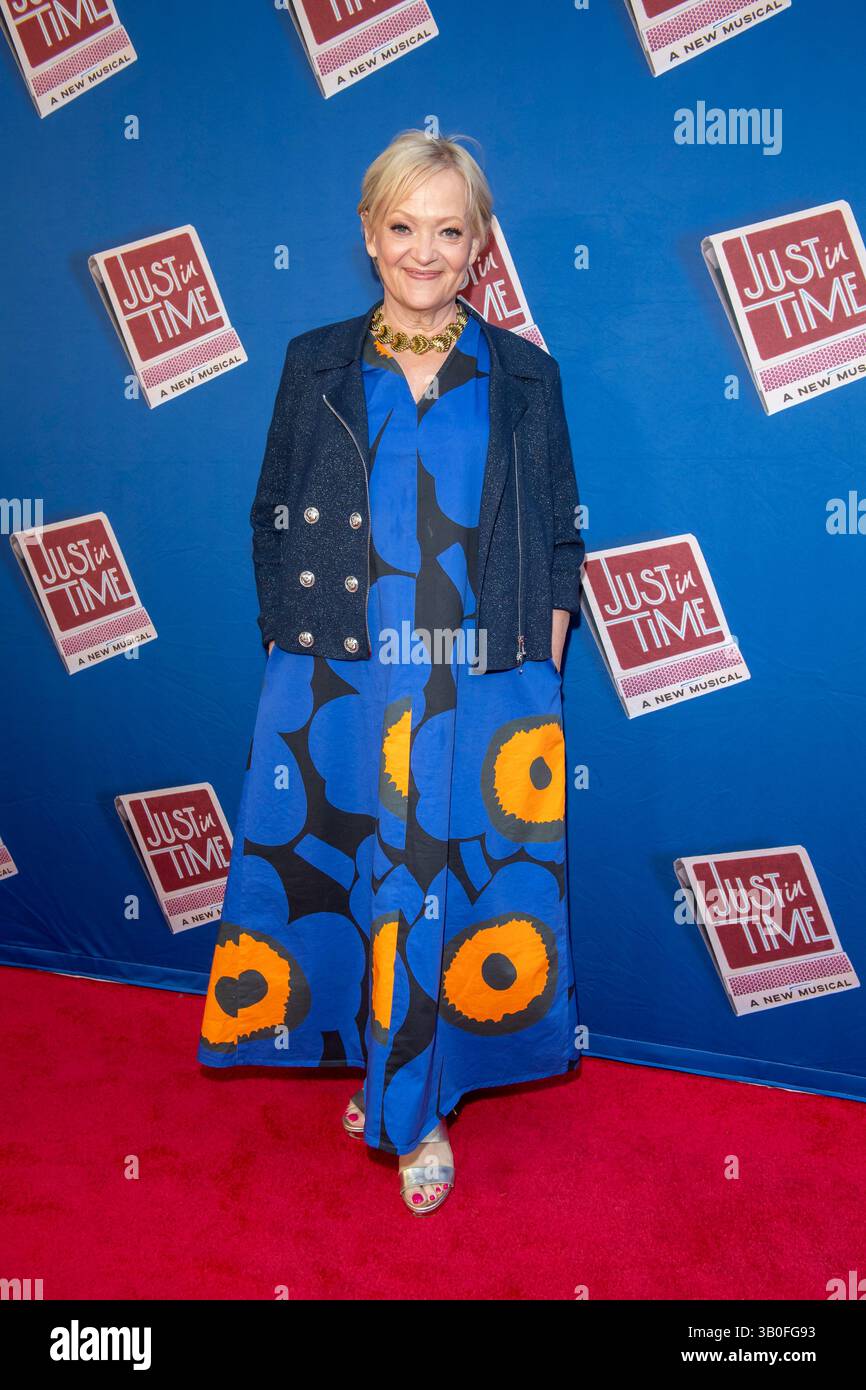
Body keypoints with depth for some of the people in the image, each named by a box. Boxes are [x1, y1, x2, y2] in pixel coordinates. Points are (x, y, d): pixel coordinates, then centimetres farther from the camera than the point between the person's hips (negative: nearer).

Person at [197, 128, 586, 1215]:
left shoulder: (522, 378, 6)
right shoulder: (316, 366, 7)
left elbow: (559, 549, 6)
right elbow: (272, 526, 9)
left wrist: (538, 682, -1)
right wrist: (295, 656, 1)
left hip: (483, 696, 0)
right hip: (336, 688, 1)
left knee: (457, 885, 5)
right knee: (347, 879, 9)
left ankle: (418, 1100, 27)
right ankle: (378, 1059, 35)